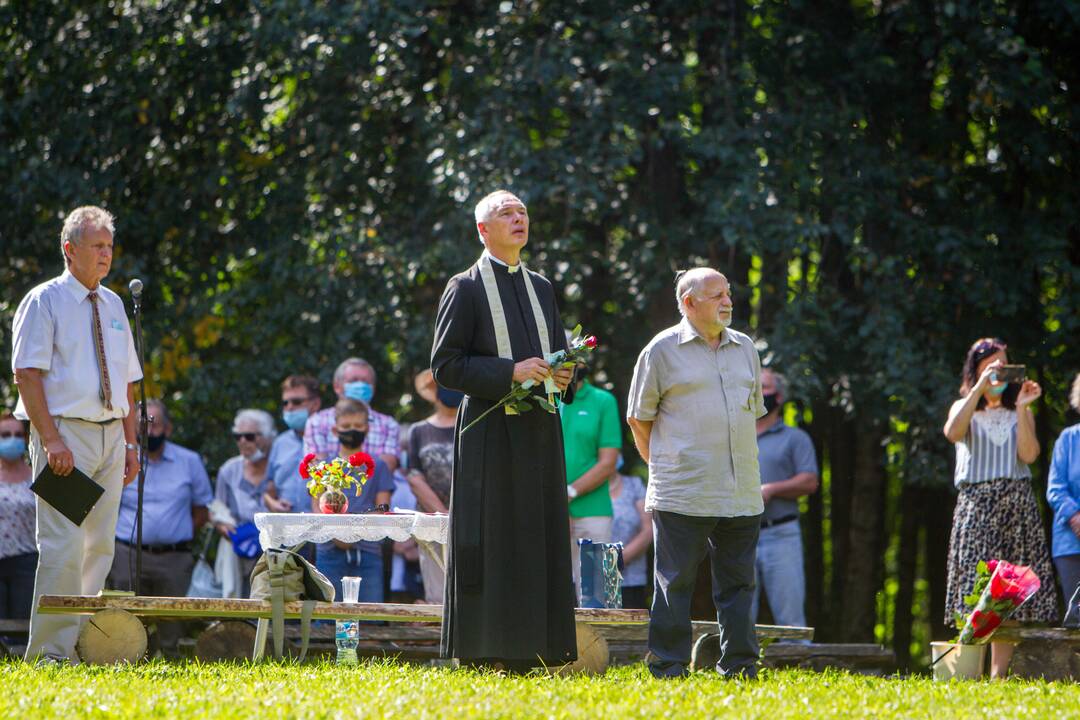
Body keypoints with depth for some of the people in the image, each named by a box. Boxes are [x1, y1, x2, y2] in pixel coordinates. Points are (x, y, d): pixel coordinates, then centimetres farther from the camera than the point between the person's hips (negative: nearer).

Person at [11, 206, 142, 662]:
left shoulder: (113, 305, 16)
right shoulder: (44, 301, -3)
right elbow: (27, 373, -10)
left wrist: (130, 442, 13)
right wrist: (51, 440, -18)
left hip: (109, 435, 7)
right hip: (65, 434, -7)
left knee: (100, 545, 4)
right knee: (64, 545, -12)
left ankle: (86, 644, 8)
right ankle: (50, 651, -10)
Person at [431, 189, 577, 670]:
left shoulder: (541, 288, 17)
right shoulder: (466, 288, -2)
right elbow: (445, 366, -8)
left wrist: (564, 376, 0)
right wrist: (511, 372, -19)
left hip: (539, 432, 6)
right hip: (492, 431, -6)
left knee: (539, 538, 4)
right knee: (490, 541, -7)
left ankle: (530, 649, 8)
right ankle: (483, 653, -5)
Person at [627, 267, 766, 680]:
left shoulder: (745, 349, 15)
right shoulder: (663, 351, -1)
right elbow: (638, 418, 4)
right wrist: (665, 467, 3)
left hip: (741, 494, 5)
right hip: (682, 497, -5)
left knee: (738, 583, 6)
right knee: (675, 584, -2)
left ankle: (740, 668, 11)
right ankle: (668, 671, 0)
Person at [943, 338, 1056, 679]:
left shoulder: (1020, 413, 16)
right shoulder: (964, 408, 13)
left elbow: (1028, 454, -2)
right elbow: (953, 433, -12)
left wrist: (1022, 407, -6)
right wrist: (980, 388, -12)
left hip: (1017, 506, 2)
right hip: (976, 505, -2)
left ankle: (999, 674, -2)